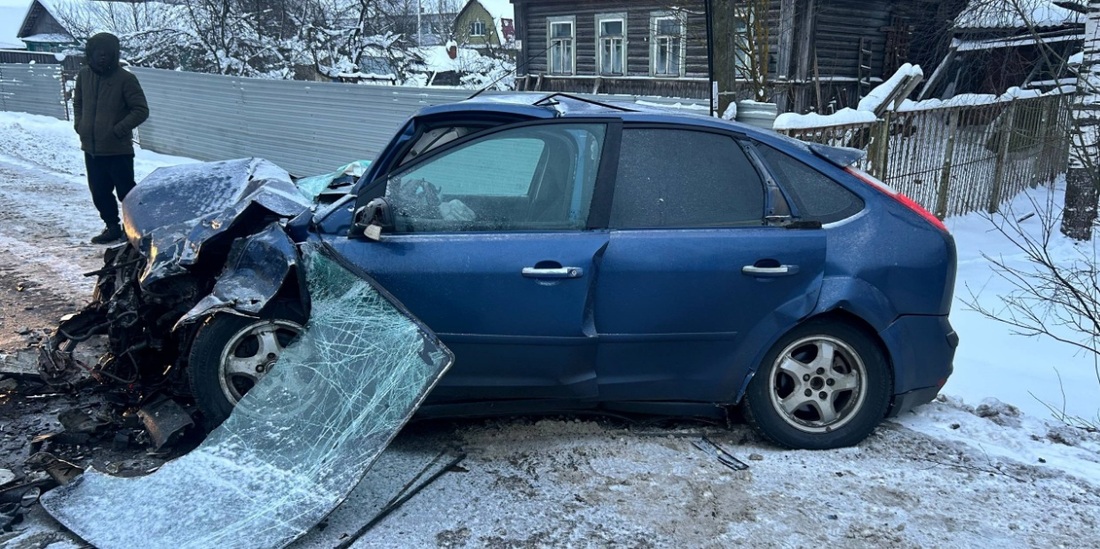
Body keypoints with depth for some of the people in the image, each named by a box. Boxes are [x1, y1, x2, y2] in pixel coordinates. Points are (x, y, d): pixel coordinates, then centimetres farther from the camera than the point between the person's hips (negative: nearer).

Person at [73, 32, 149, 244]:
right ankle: (112, 226, 27)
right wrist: (79, 125, 7)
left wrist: (119, 130, -16)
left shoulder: (125, 79, -11)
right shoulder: (84, 75, 6)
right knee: (99, 192, 13)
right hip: (91, 148, 6)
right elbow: (78, 103, 21)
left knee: (126, 191, 1)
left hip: (118, 149, -6)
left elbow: (141, 110, -12)